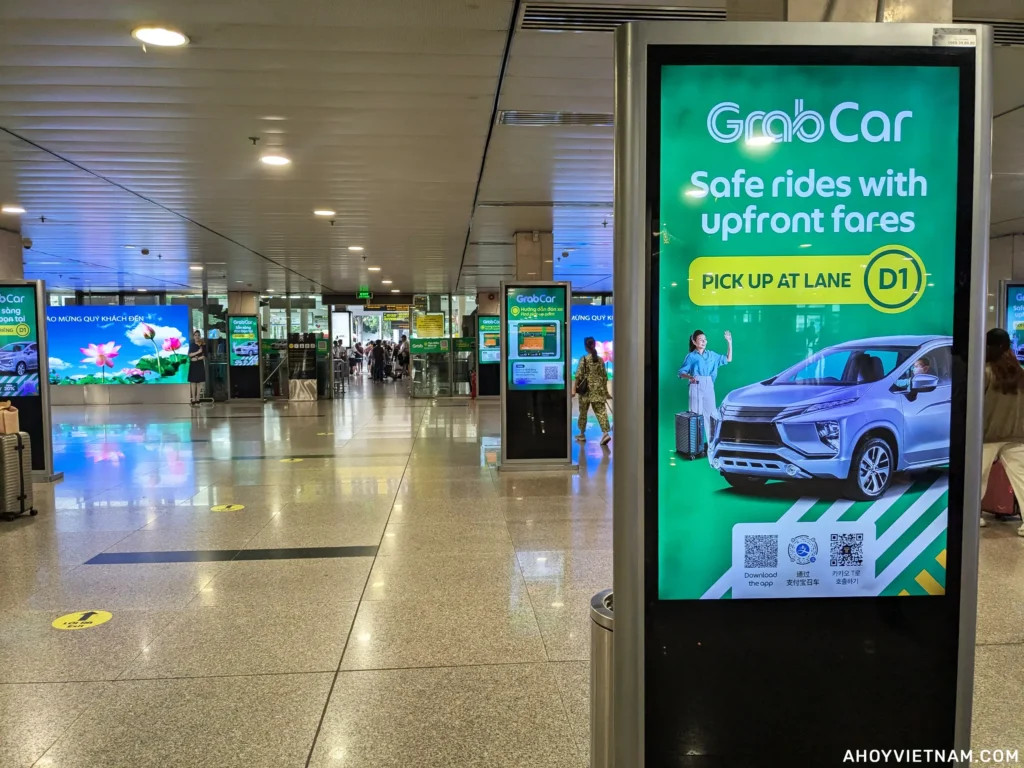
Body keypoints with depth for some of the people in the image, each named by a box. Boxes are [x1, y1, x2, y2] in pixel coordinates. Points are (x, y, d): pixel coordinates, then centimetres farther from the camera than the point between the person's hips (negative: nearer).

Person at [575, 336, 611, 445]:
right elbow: (604, 376, 8)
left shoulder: (584, 359, -7)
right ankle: (606, 433, -19)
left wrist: (576, 388, -3)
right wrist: (604, 389, 16)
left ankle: (582, 434, 22)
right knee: (601, 411, -3)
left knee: (583, 412, 12)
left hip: (586, 390, -3)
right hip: (598, 390, 3)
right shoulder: (600, 360, 5)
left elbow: (579, 375, -11)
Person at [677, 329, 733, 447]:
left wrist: (729, 343, 9)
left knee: (711, 415, 0)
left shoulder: (712, 355, 13)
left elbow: (728, 359, 17)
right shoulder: (691, 356, 1)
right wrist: (689, 377, -24)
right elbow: (681, 373, -3)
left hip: (709, 387, 4)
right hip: (696, 387, -3)